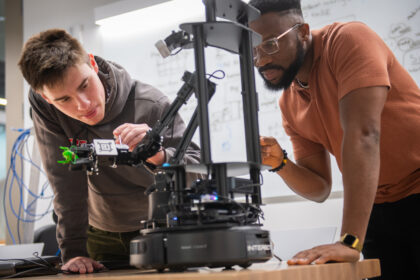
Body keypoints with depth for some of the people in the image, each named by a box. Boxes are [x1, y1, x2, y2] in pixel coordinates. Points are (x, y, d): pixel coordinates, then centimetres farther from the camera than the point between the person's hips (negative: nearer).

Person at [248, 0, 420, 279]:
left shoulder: (349, 40, -17)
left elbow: (363, 134, -28)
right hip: (382, 207, 5)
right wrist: (280, 163, -16)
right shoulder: (289, 104, 2)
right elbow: (320, 189, 5)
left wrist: (350, 241, -34)